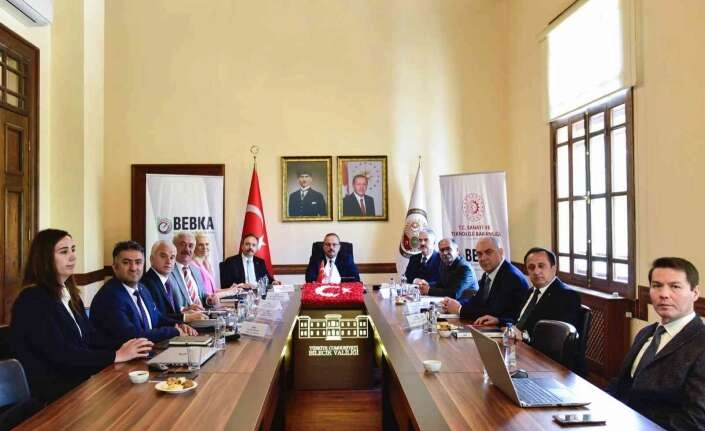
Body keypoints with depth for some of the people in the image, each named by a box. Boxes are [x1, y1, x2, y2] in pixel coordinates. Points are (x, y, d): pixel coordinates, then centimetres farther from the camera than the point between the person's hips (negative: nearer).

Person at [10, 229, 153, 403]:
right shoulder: (32, 301, -12)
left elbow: (92, 340, 7)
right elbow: (59, 354, -21)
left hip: (79, 380, 7)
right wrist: (117, 355, -20)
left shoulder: (70, 294, 14)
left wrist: (124, 350, -11)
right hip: (51, 393, -7)